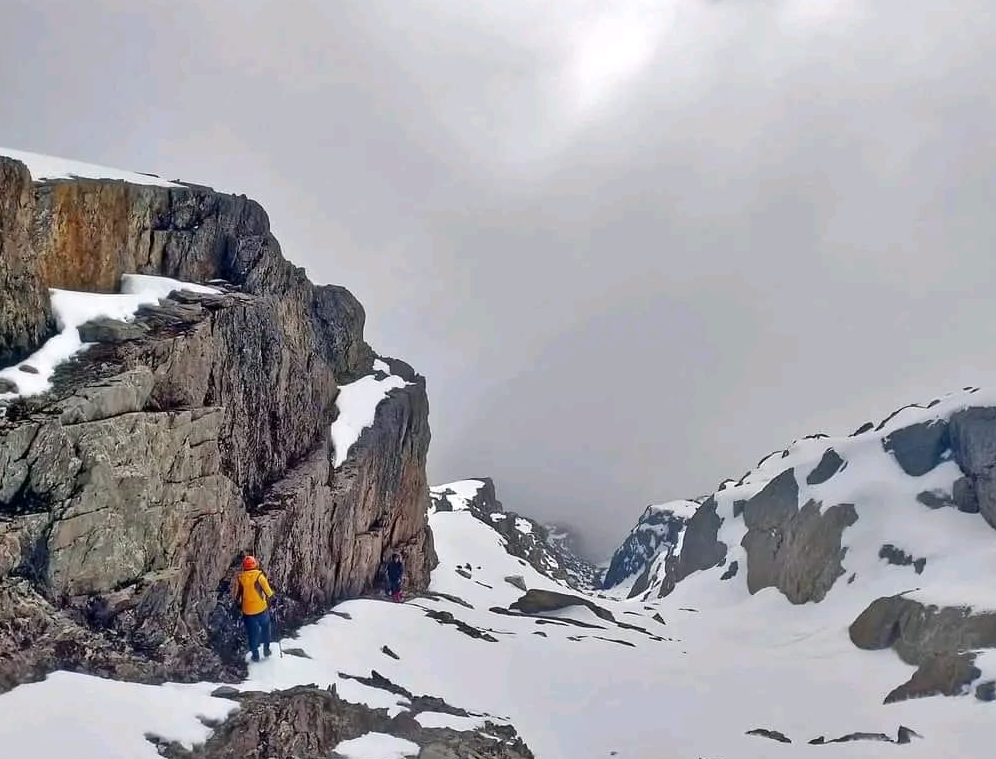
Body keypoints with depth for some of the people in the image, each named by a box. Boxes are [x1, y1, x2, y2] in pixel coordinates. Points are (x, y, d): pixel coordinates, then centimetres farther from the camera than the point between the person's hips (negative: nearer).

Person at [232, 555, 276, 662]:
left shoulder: (239, 578, -5)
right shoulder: (259, 576, -13)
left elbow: (235, 595, 3)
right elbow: (269, 592, -10)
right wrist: (270, 594, 11)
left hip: (247, 611, 1)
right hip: (262, 609, -1)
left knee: (253, 632, 17)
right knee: (265, 628, 24)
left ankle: (255, 655, 24)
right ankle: (266, 649, 27)